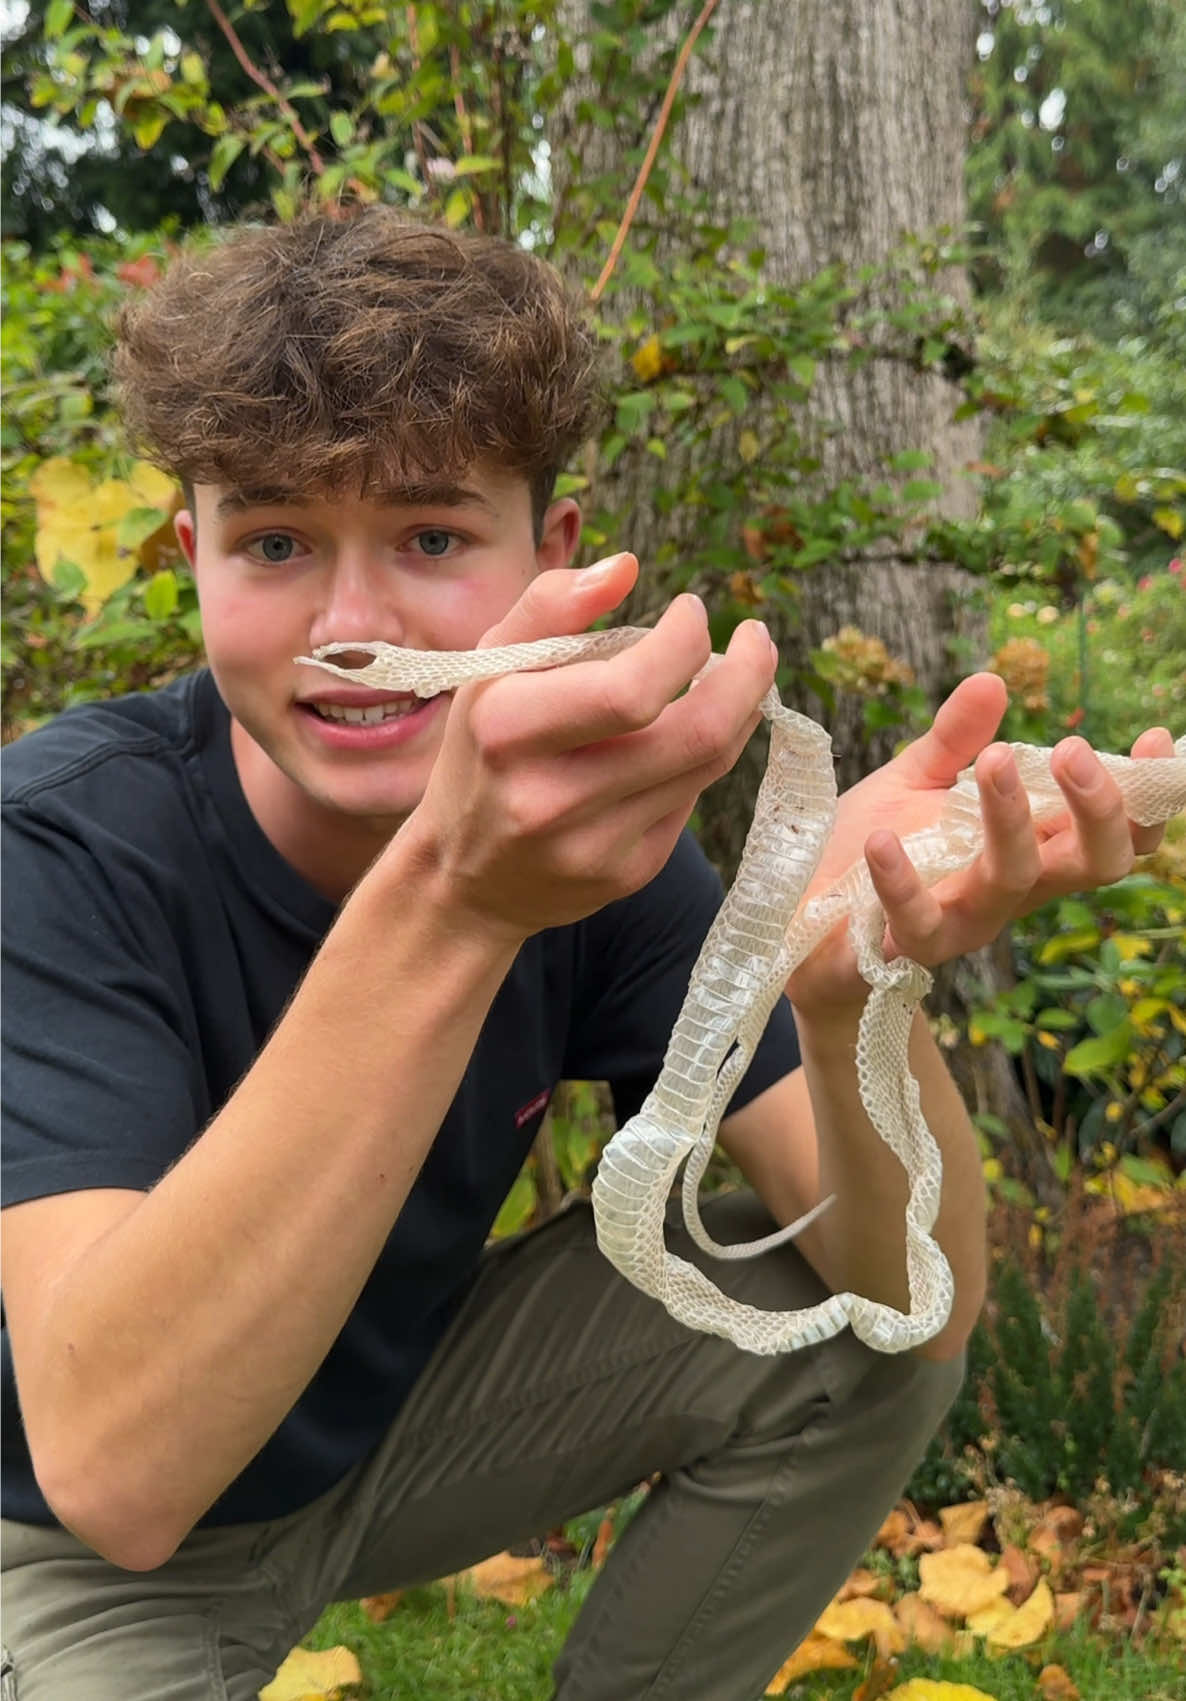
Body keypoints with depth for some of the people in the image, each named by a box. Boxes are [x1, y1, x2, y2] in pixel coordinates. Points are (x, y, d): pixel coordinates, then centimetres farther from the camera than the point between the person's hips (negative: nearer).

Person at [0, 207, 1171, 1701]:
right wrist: (446, 904, -49)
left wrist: (850, 985, -41)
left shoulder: (586, 819, -14)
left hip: (399, 1428, 4)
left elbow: (921, 1303, -19)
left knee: (852, 1344, -13)